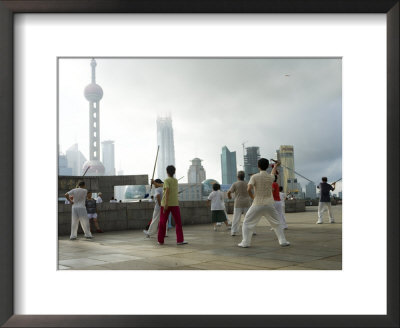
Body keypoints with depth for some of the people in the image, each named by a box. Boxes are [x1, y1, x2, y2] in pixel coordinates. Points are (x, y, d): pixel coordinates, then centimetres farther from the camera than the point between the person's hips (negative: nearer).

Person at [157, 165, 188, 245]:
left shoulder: (166, 180, -4)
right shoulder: (176, 181, 12)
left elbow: (167, 190, -18)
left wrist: (166, 203, -24)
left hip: (166, 204, -2)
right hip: (175, 204, 3)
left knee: (162, 223, 8)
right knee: (178, 223, 4)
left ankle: (160, 240, 13)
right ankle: (180, 240, -5)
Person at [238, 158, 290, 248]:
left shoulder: (254, 177, -9)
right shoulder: (271, 177, 3)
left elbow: (249, 189, -20)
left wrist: (252, 197, 0)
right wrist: (275, 166, 50)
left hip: (257, 204, -3)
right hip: (269, 205, 3)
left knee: (247, 223, 9)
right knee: (276, 223, 18)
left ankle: (245, 242, 2)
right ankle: (283, 241, 12)